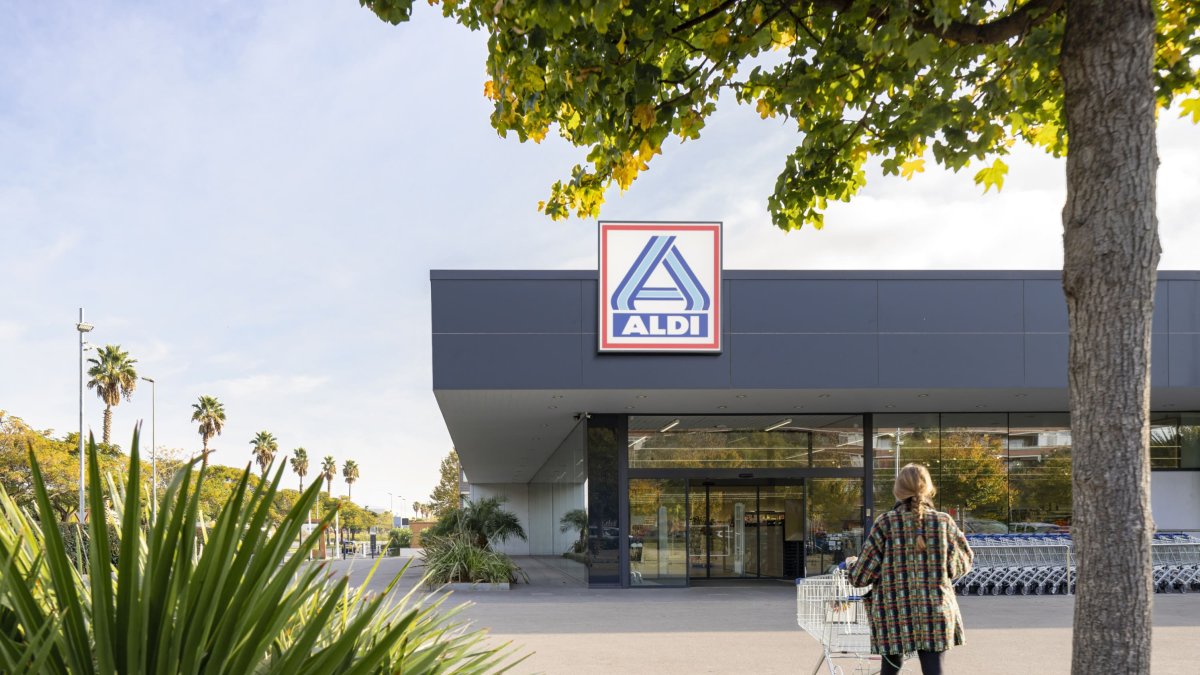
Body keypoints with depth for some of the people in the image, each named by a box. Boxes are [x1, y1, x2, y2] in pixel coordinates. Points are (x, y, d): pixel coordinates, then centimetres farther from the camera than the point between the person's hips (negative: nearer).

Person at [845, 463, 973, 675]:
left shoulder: (885, 523, -5)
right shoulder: (943, 522, -1)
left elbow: (861, 576, -3)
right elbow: (962, 564, 9)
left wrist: (851, 564, 19)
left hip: (893, 612, 0)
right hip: (935, 610, 0)